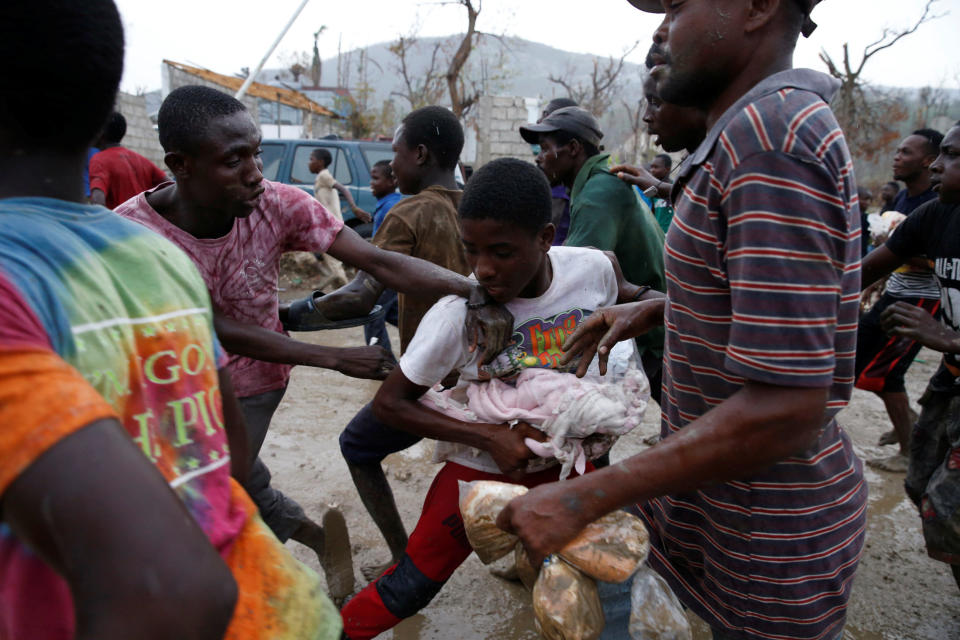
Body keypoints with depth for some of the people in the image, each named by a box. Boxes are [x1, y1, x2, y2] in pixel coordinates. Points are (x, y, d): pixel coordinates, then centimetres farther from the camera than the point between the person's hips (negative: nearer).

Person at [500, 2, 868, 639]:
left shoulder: (771, 135, -26)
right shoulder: (757, 128, 8)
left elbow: (785, 408, -32)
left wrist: (584, 498, -27)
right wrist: (654, 308, 14)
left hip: (766, 534, -9)